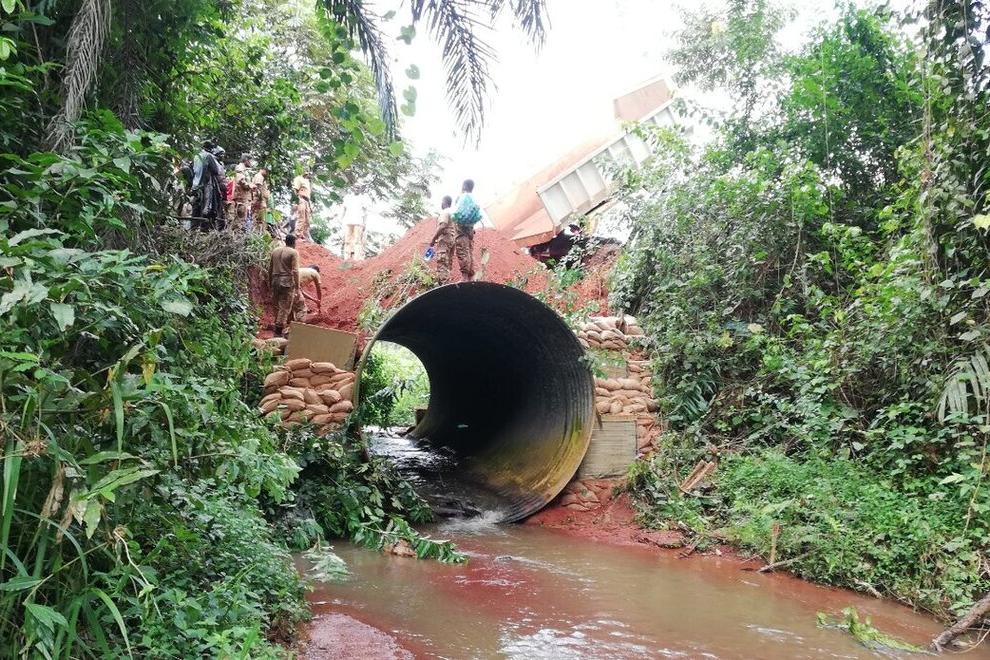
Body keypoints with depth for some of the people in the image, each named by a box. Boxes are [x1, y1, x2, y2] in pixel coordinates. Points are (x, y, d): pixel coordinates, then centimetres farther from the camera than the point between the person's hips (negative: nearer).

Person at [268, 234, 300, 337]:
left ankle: (278, 328, 27)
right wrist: (297, 286, -12)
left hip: (275, 281, 6)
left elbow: (270, 268, 13)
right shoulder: (293, 253, -8)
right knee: (285, 308, -2)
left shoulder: (275, 251, 10)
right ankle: (279, 331, -3)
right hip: (287, 282, -6)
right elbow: (295, 271, -15)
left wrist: (270, 282, 22)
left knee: (277, 306, 18)